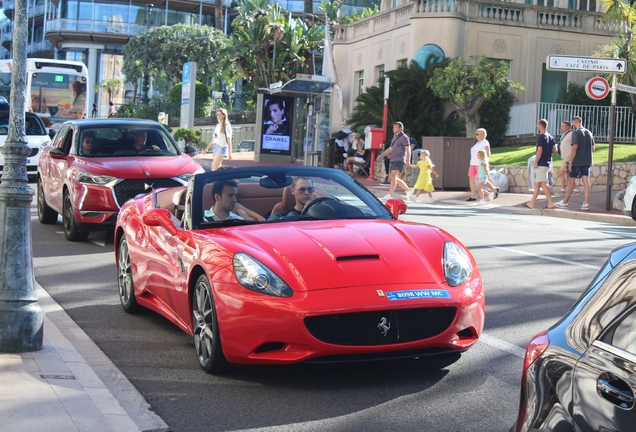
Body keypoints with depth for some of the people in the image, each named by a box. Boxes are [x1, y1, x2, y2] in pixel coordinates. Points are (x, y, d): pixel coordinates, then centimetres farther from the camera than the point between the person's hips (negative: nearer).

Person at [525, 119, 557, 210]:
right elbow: (555, 150, 8)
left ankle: (551, 203, -13)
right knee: (537, 184, 12)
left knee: (543, 184, -8)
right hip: (548, 163, 9)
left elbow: (540, 151, -19)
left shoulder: (540, 137, -13)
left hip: (542, 164, -9)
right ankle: (531, 203, 16)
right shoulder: (550, 137, 10)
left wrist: (536, 162, -13)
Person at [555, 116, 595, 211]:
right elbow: (593, 149, 13)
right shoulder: (589, 133, 10)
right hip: (587, 161, 6)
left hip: (577, 161, -6)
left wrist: (570, 162, -15)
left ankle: (565, 202, 11)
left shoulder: (576, 133, -11)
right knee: (586, 182, 2)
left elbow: (575, 147, -18)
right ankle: (586, 203, -3)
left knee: (571, 181, 4)